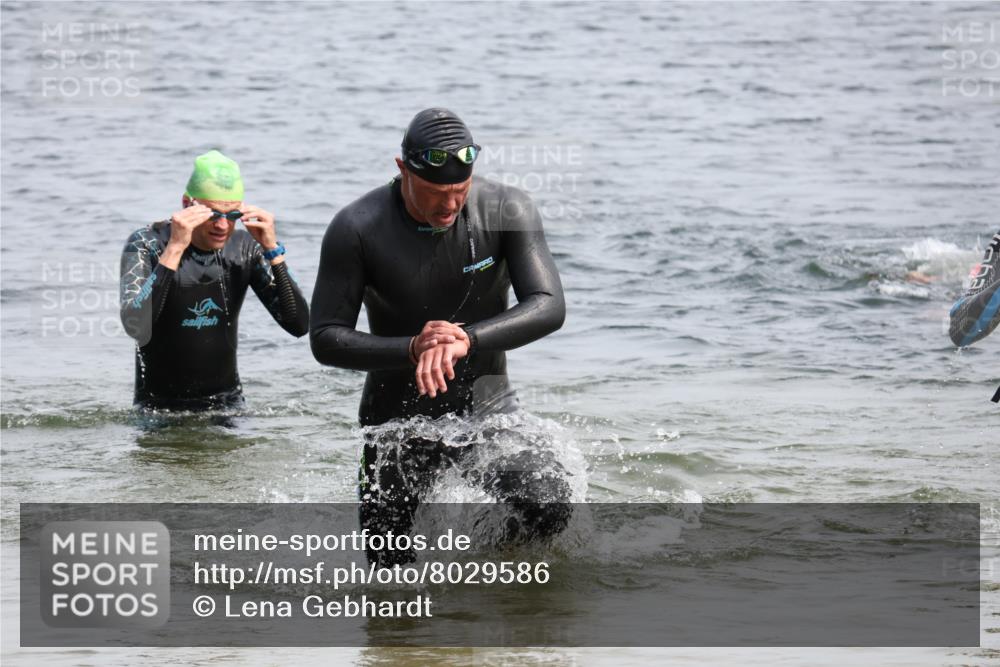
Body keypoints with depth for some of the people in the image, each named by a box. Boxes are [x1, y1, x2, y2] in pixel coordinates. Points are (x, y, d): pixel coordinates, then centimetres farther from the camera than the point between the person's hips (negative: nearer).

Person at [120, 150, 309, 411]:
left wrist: (272, 250, -18)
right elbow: (136, 328, -30)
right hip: (159, 408, -2)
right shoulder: (146, 244, -13)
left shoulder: (243, 247, -3)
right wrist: (175, 248, -33)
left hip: (228, 402, 2)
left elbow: (299, 326, -10)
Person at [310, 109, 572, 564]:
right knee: (389, 572, 6)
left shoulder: (507, 211, -15)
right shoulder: (356, 230, -18)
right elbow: (325, 339, -17)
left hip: (485, 407, 0)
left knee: (549, 507, -25)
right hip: (397, 419, 0)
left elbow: (549, 308, -22)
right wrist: (411, 349, -34)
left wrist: (466, 338, -39)